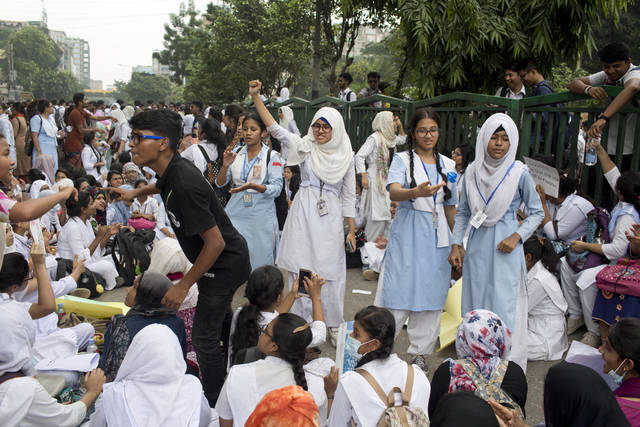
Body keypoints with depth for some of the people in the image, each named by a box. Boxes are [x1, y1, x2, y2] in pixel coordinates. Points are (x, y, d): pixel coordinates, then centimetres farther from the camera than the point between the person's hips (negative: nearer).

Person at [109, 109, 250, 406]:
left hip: (224, 265, -10)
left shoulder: (185, 186, -34)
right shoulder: (172, 170, -5)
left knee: (204, 337, -2)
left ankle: (215, 406, 17)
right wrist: (135, 192, 26)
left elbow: (215, 242, -31)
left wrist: (184, 285, -23)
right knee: (221, 323, 28)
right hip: (229, 259, 10)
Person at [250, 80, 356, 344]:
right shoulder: (304, 146, 1)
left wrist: (351, 230, 6)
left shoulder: (346, 156, 4)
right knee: (300, 270, 3)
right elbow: (274, 128, -8)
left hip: (331, 218, 1)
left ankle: (334, 324, 21)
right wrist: (255, 96, -17)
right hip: (304, 215, 0)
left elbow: (348, 195, 8)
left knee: (331, 272, 4)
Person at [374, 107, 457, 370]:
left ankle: (419, 352, 19)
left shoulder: (447, 165, 11)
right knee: (398, 290, -4)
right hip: (407, 233, -4)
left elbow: (450, 206, 17)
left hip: (437, 237, 4)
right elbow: (394, 192, -20)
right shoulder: (402, 160, -1)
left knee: (431, 292, 6)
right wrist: (416, 192, -41)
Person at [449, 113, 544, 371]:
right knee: (474, 302, 9)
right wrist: (456, 245, 5)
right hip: (477, 245, 4)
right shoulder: (473, 171, 3)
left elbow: (537, 212, 2)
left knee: (505, 304, -3)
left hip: (505, 247, -3)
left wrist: (517, 236, -12)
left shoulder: (519, 173, -6)